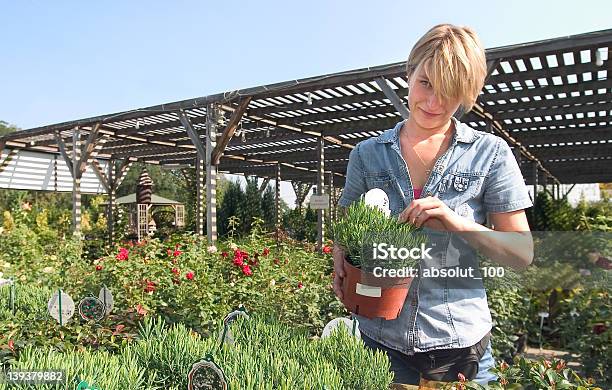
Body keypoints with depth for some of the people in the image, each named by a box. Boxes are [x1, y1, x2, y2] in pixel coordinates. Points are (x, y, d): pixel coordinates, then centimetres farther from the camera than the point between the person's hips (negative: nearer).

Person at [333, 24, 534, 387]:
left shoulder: (490, 153, -4)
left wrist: (456, 223, -20)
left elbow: (523, 253, -4)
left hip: (460, 345, -1)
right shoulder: (367, 153, 2)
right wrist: (340, 263, -10)